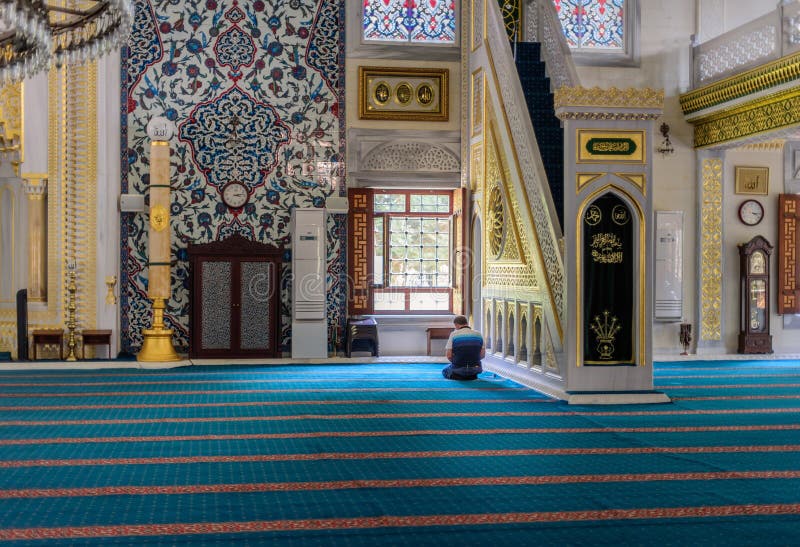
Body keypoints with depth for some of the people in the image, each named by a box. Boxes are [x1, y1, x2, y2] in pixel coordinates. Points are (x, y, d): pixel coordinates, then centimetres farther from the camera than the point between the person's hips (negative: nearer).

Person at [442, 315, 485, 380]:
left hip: (458, 369, -3)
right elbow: (483, 354, 2)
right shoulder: (478, 334, 0)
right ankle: (471, 376, 13)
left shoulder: (454, 334, -10)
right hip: (474, 370, 4)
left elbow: (449, 356, -11)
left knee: (445, 371, 30)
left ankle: (456, 377, 5)